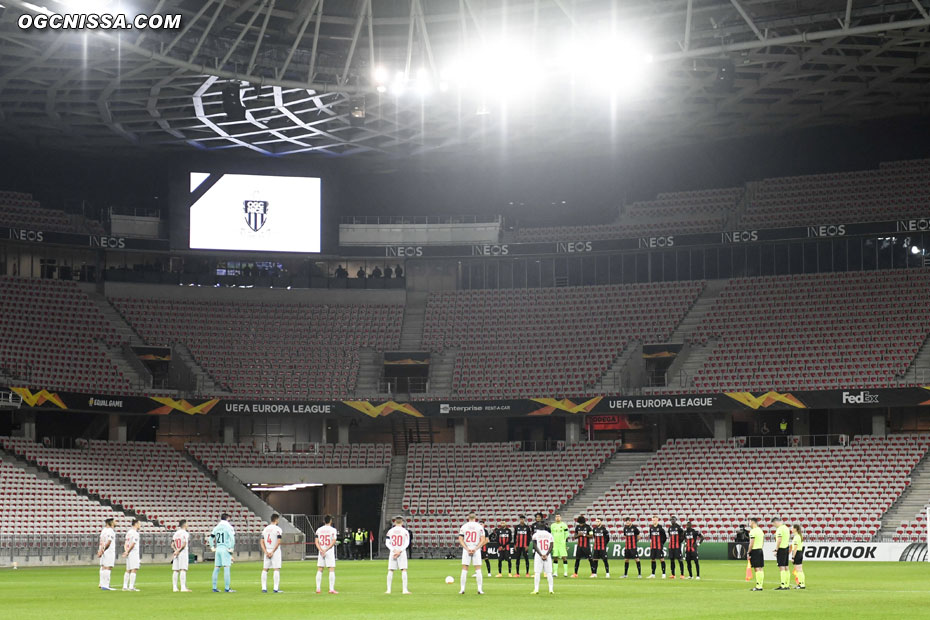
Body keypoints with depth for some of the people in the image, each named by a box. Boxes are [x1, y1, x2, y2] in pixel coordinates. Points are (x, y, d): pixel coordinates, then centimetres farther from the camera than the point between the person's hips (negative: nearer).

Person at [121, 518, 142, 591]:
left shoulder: (128, 532, 17)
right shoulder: (135, 533, -11)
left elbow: (125, 544, 13)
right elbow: (133, 544, -17)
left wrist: (126, 551, 1)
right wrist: (127, 552, -10)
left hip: (128, 553, 9)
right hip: (133, 553, -9)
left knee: (128, 570, 12)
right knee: (134, 570, -10)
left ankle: (125, 587, 12)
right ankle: (131, 587, -15)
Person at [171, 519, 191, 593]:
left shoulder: (176, 533, 13)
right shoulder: (185, 533, -8)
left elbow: (172, 545, 7)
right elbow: (184, 544, -18)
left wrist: (176, 550, -5)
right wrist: (178, 551, -13)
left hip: (176, 554, 7)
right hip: (183, 553, -7)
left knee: (175, 571, 6)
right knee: (183, 570, -9)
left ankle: (175, 587, 6)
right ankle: (183, 587, -14)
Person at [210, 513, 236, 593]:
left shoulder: (217, 527, 11)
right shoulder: (228, 527, -7)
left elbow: (211, 537, 16)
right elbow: (232, 538, -17)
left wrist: (212, 547, 17)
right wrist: (231, 548, -11)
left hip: (218, 549, 6)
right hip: (225, 549, -6)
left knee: (216, 568, 9)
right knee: (226, 568, -7)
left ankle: (214, 587, 12)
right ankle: (227, 588, -11)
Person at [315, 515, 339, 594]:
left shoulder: (319, 530, 7)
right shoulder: (333, 530, -4)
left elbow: (316, 541, 0)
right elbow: (333, 541, -13)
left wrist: (321, 550, -9)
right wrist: (326, 550, -16)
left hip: (321, 552, 4)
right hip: (330, 552, -4)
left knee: (319, 570, 9)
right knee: (332, 570, -2)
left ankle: (318, 588, 8)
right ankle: (331, 589, -8)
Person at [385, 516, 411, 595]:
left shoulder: (390, 531, 5)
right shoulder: (405, 531, 0)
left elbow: (387, 543, -2)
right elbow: (407, 543, -8)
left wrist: (394, 550, -10)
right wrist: (399, 551, -13)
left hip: (392, 552, 2)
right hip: (402, 552, -2)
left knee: (390, 570, 5)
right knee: (404, 570, -1)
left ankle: (389, 589, 3)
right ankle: (405, 589, -7)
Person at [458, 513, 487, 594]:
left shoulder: (464, 526, 2)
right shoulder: (479, 527, 1)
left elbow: (460, 540, -3)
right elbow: (483, 540, -5)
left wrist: (467, 549, -6)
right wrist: (475, 549, -7)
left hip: (466, 549, 0)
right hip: (476, 550, 0)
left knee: (464, 569, 4)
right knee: (478, 569, 3)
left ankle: (462, 589, 1)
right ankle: (480, 589, -1)